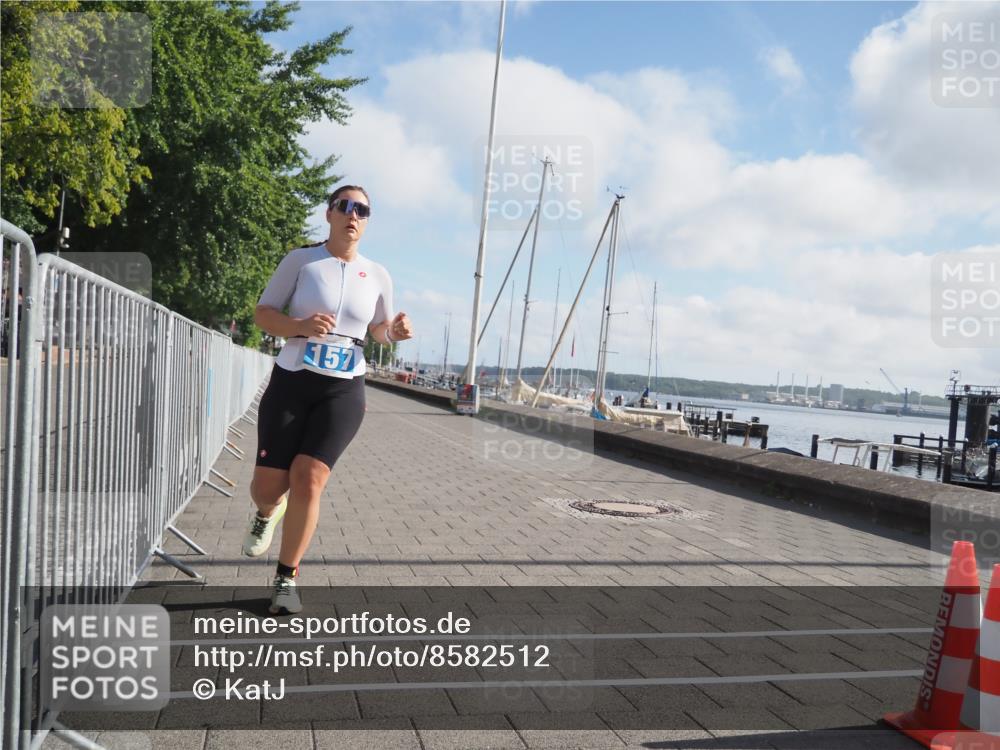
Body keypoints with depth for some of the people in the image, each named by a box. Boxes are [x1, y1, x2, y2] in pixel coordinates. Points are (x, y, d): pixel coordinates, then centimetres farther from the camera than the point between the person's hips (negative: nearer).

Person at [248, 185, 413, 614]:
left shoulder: (377, 276, 6)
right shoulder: (301, 260, -1)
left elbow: (378, 329, 20)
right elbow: (263, 314, 1)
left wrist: (395, 331, -4)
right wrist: (300, 326, -19)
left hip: (343, 391, 1)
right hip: (291, 383, 0)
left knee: (308, 480, -14)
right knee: (268, 486, -2)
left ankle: (286, 579, 4)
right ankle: (267, 513, 38)